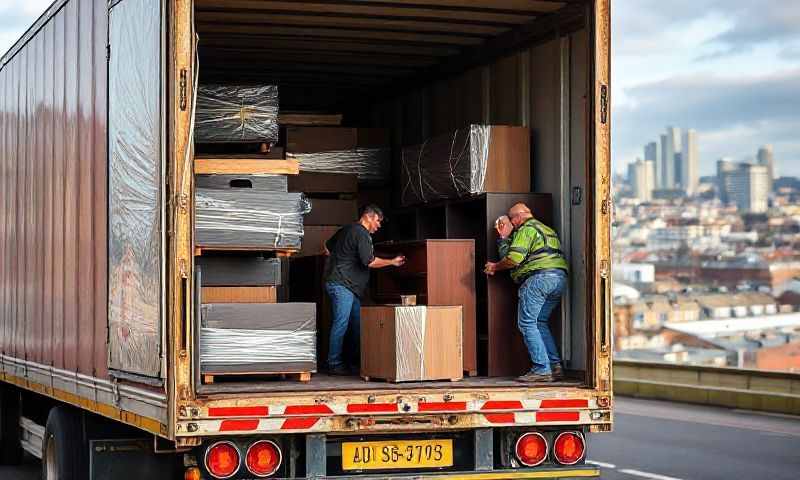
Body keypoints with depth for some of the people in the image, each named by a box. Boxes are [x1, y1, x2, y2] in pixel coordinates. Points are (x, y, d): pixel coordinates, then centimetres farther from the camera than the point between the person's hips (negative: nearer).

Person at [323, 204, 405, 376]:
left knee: (357, 322, 11)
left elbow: (328, 248, 27)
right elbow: (370, 262, -16)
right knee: (341, 323, -10)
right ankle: (334, 364, -9)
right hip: (342, 285, -11)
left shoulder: (346, 230, 18)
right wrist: (392, 262, -6)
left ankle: (356, 359, 15)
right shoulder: (362, 234, -12)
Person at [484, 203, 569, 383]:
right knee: (540, 322, 17)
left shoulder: (526, 229, 1)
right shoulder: (545, 229, 29)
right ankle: (555, 366, 9)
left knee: (527, 323, -5)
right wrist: (504, 237, 29)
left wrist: (495, 267, 6)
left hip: (539, 277, -9)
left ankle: (542, 370, -11)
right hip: (560, 278, 9)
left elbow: (514, 258, -10)